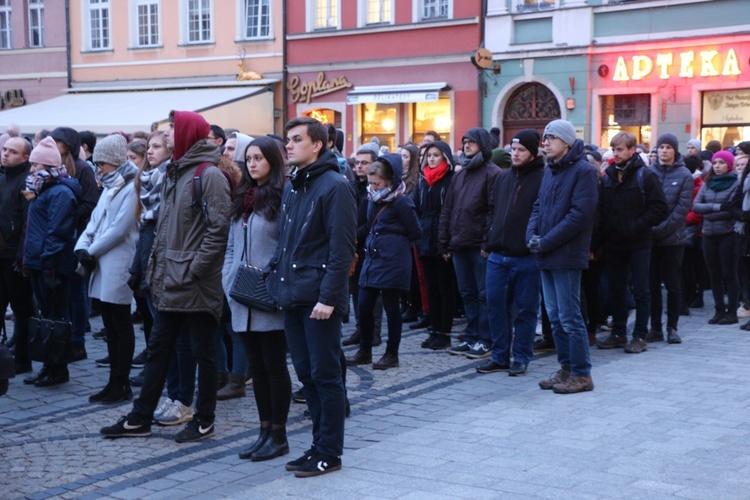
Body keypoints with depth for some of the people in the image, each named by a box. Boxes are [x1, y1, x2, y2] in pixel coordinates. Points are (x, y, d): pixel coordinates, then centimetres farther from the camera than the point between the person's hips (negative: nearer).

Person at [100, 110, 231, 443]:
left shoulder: (209, 175, -13)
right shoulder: (173, 173, 15)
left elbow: (219, 228, -18)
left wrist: (194, 269, -19)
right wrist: (157, 266, 13)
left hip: (197, 285, -9)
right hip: (170, 283, 9)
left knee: (202, 352, 4)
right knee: (158, 348, 13)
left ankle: (204, 421, 15)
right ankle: (140, 418, 21)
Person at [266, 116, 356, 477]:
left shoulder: (334, 187, -10)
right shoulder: (292, 188, 15)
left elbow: (342, 248, -15)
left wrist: (328, 297, -19)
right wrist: (278, 281, 7)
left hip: (319, 299, -8)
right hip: (293, 298, 8)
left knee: (325, 376, 0)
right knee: (306, 374, 12)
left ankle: (330, 453, 10)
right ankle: (319, 444, 23)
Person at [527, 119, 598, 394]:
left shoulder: (583, 171, -10)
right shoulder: (550, 170, 16)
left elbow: (580, 214, -18)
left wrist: (546, 242, -17)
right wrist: (532, 235, -2)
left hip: (566, 256, -8)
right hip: (546, 257, 8)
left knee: (570, 318, -4)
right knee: (555, 317, 13)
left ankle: (581, 375, 4)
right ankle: (566, 368, 22)